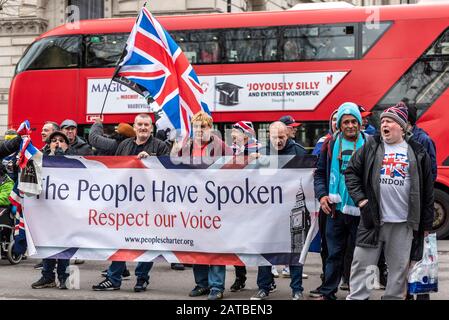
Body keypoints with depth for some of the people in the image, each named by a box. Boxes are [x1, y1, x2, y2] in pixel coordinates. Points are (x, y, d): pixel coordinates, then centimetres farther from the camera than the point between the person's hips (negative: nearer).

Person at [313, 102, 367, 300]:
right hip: (335, 209, 2)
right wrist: (321, 195, -3)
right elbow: (320, 173, 11)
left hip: (360, 210, -2)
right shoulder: (331, 145, 7)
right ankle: (327, 293, 13)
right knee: (334, 253, 8)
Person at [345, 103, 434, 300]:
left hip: (404, 224, 0)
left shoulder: (418, 153, 5)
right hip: (372, 219, 0)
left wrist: (426, 224, 6)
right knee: (363, 265, -1)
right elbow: (351, 172, 10)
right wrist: (360, 199, -3)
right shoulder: (371, 147, 6)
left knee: (399, 269, 7)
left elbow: (427, 191, 7)